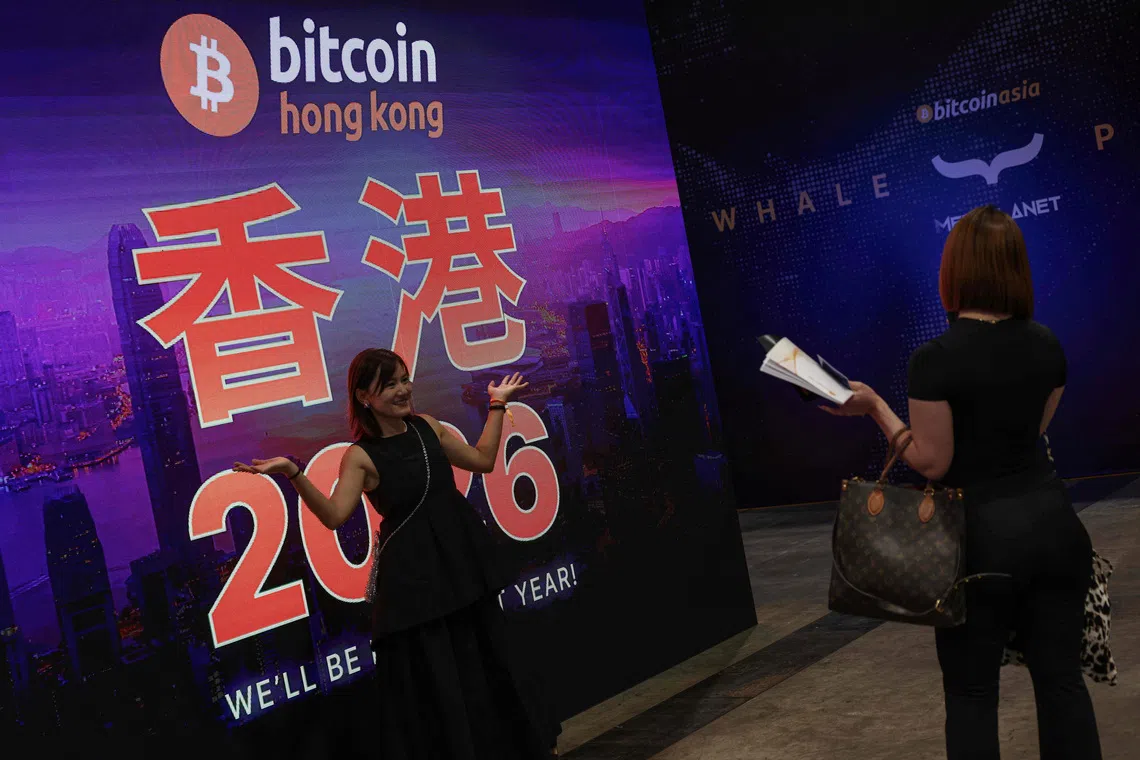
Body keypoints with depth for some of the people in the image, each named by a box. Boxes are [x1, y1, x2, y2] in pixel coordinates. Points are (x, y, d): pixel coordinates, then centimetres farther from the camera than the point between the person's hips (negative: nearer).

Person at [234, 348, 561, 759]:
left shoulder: (426, 427, 3)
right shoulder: (361, 456, -12)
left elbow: (482, 460, 13)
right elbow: (334, 515, -24)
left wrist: (497, 405, 16)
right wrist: (294, 473, -35)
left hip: (461, 553, 6)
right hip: (412, 569, -5)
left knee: (484, 655, 19)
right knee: (432, 673, -1)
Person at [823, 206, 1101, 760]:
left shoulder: (936, 360, -17)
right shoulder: (1046, 345, 2)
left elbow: (932, 463, -13)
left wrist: (875, 408, -5)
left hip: (981, 533, -5)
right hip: (1051, 520, 5)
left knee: (971, 692, 8)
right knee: (1061, 677, 13)